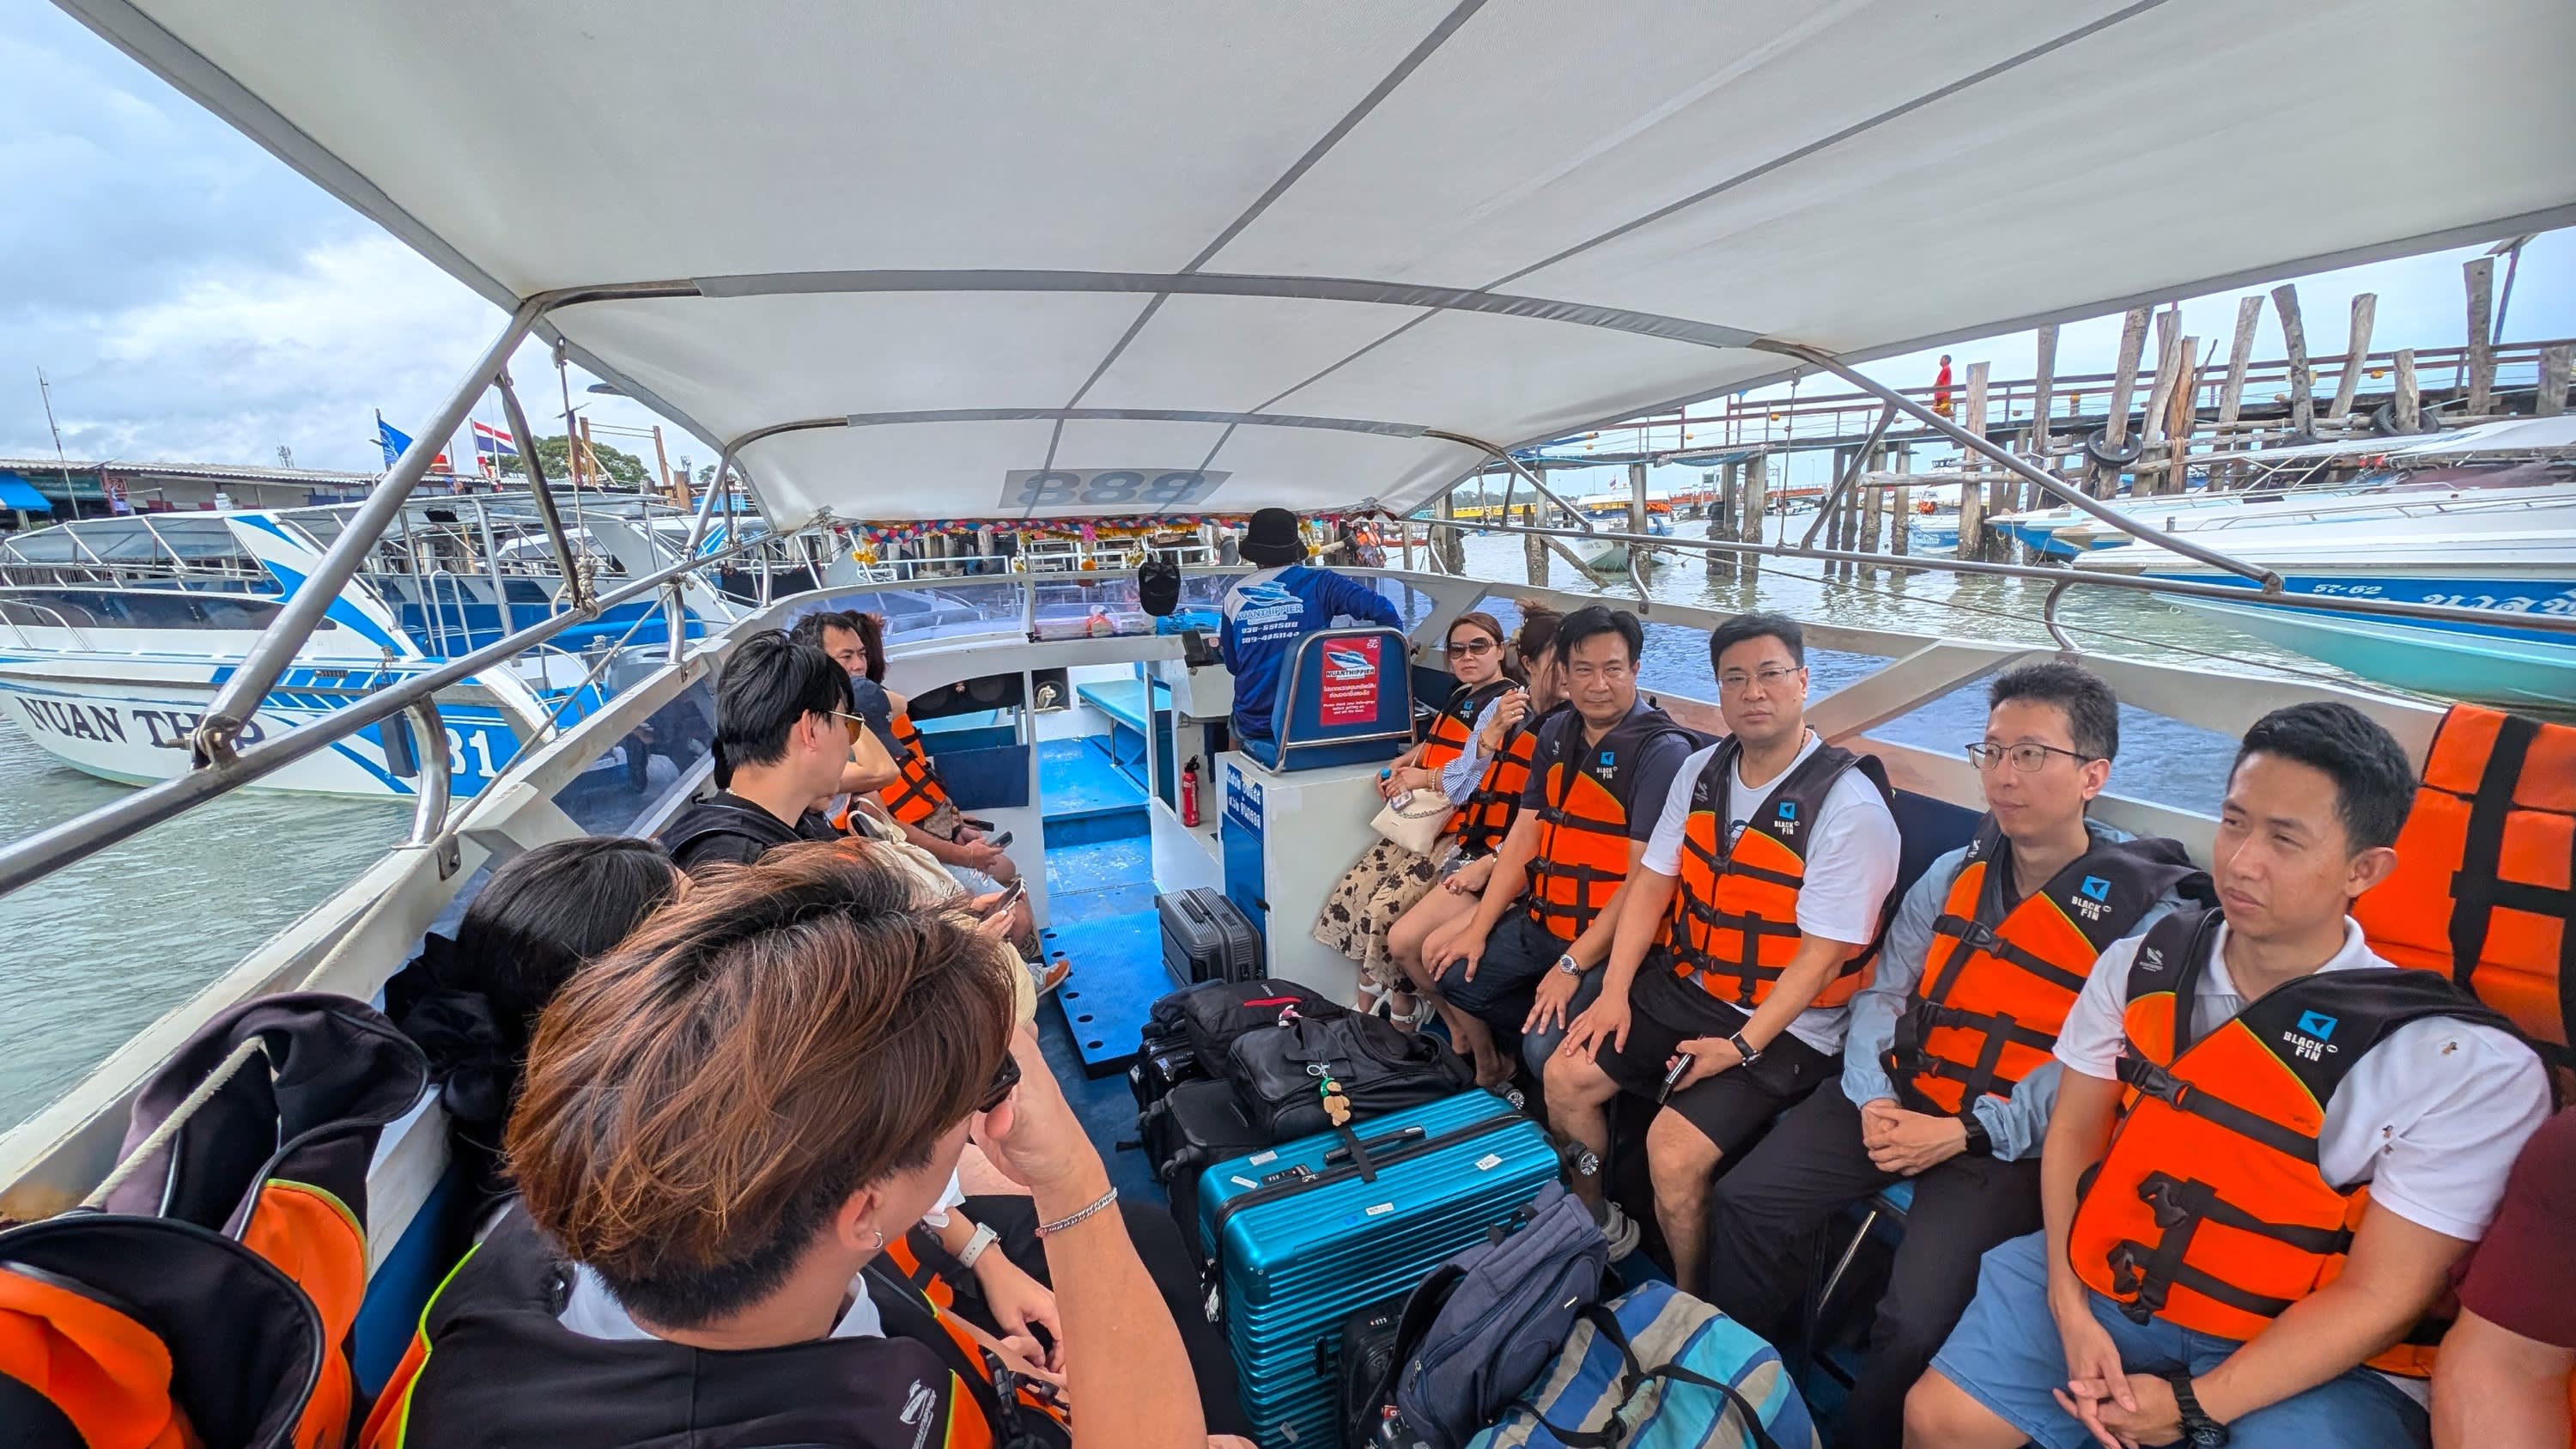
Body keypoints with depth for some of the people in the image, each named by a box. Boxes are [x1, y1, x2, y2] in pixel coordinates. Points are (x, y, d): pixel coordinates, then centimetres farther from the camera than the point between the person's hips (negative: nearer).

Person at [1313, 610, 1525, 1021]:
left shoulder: (1506, 703, -11)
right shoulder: (1462, 696, 18)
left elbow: (1470, 781, -19)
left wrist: (1420, 778, -6)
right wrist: (1410, 759, 13)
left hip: (1461, 830, -9)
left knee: (1386, 908, -22)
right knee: (1352, 890, -3)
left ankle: (1402, 1009, 1)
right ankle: (1367, 1003, 11)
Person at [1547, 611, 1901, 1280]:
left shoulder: (1851, 805, -17)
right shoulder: (1701, 771, 3)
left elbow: (1822, 952, -18)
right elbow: (1652, 883, 3)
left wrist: (1742, 1047, -20)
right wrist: (1614, 991, -5)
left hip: (1784, 1024, -6)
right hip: (1683, 986, 6)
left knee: (1673, 1148, -21)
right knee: (1566, 1078, -1)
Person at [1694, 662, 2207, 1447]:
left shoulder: (2147, 912, -7)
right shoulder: (1953, 872, 8)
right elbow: (1882, 992, 5)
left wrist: (1967, 1133, -20)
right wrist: (1872, 1098, -10)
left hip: (2010, 1142, -4)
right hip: (1897, 1099, 4)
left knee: (1916, 1322, -21)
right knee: (1744, 1203, -9)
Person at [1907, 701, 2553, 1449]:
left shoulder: (2468, 1066, -14)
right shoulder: (2140, 966, -3)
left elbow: (2378, 1296, -13)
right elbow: (2073, 1130, 1)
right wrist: (2069, 1308, -9)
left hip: (2314, 1364, -2)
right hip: (2110, 1283, 2)